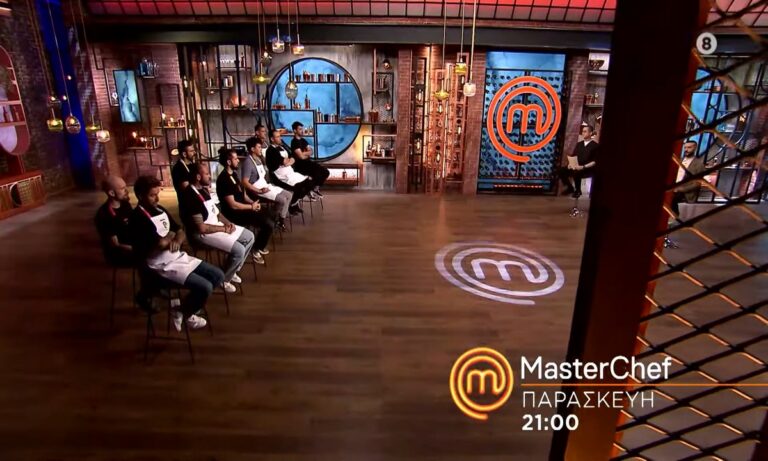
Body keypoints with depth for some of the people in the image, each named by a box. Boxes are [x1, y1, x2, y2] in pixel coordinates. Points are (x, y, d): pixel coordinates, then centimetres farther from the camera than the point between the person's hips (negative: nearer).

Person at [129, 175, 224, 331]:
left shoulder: (160, 209, 10)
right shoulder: (138, 217, -17)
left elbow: (180, 232, 13)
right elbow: (161, 243, -25)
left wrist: (177, 241, -11)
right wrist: (171, 235, -2)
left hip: (179, 257, 9)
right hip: (163, 266, -9)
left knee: (218, 276, 3)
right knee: (205, 287, -22)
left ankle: (187, 308, 17)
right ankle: (182, 312, 8)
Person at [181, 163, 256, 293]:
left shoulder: (203, 189, 6)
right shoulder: (191, 196, -25)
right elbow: (201, 228, -26)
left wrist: (228, 223, -1)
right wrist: (224, 229, -16)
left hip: (217, 225, 10)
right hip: (203, 233, -10)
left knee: (249, 237, 8)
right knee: (238, 250, -23)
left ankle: (232, 270, 19)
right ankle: (223, 280, 2)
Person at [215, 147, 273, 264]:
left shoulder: (233, 174, 9)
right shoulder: (224, 179, -21)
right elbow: (232, 205, -24)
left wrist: (252, 202, -1)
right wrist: (252, 207, -13)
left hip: (242, 208, 10)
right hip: (234, 214, -10)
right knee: (268, 224, -16)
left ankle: (259, 246, 22)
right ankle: (256, 250, 4)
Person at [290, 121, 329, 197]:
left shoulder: (303, 140, 15)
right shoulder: (294, 142, -12)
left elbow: (311, 152, 10)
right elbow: (301, 156, -20)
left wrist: (304, 153, -11)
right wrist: (307, 153, -1)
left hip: (308, 162, 9)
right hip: (300, 166, -9)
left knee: (326, 172, -1)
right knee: (318, 174, -27)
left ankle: (316, 188, 12)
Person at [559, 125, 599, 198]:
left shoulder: (595, 145, -3)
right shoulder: (579, 144, 13)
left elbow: (595, 161, -9)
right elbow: (573, 156, 14)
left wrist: (583, 167, -21)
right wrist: (571, 164, -7)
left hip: (589, 169, -6)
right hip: (576, 167, 6)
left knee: (576, 173, -37)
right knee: (561, 170, -16)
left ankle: (578, 190, -9)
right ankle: (570, 187, 5)